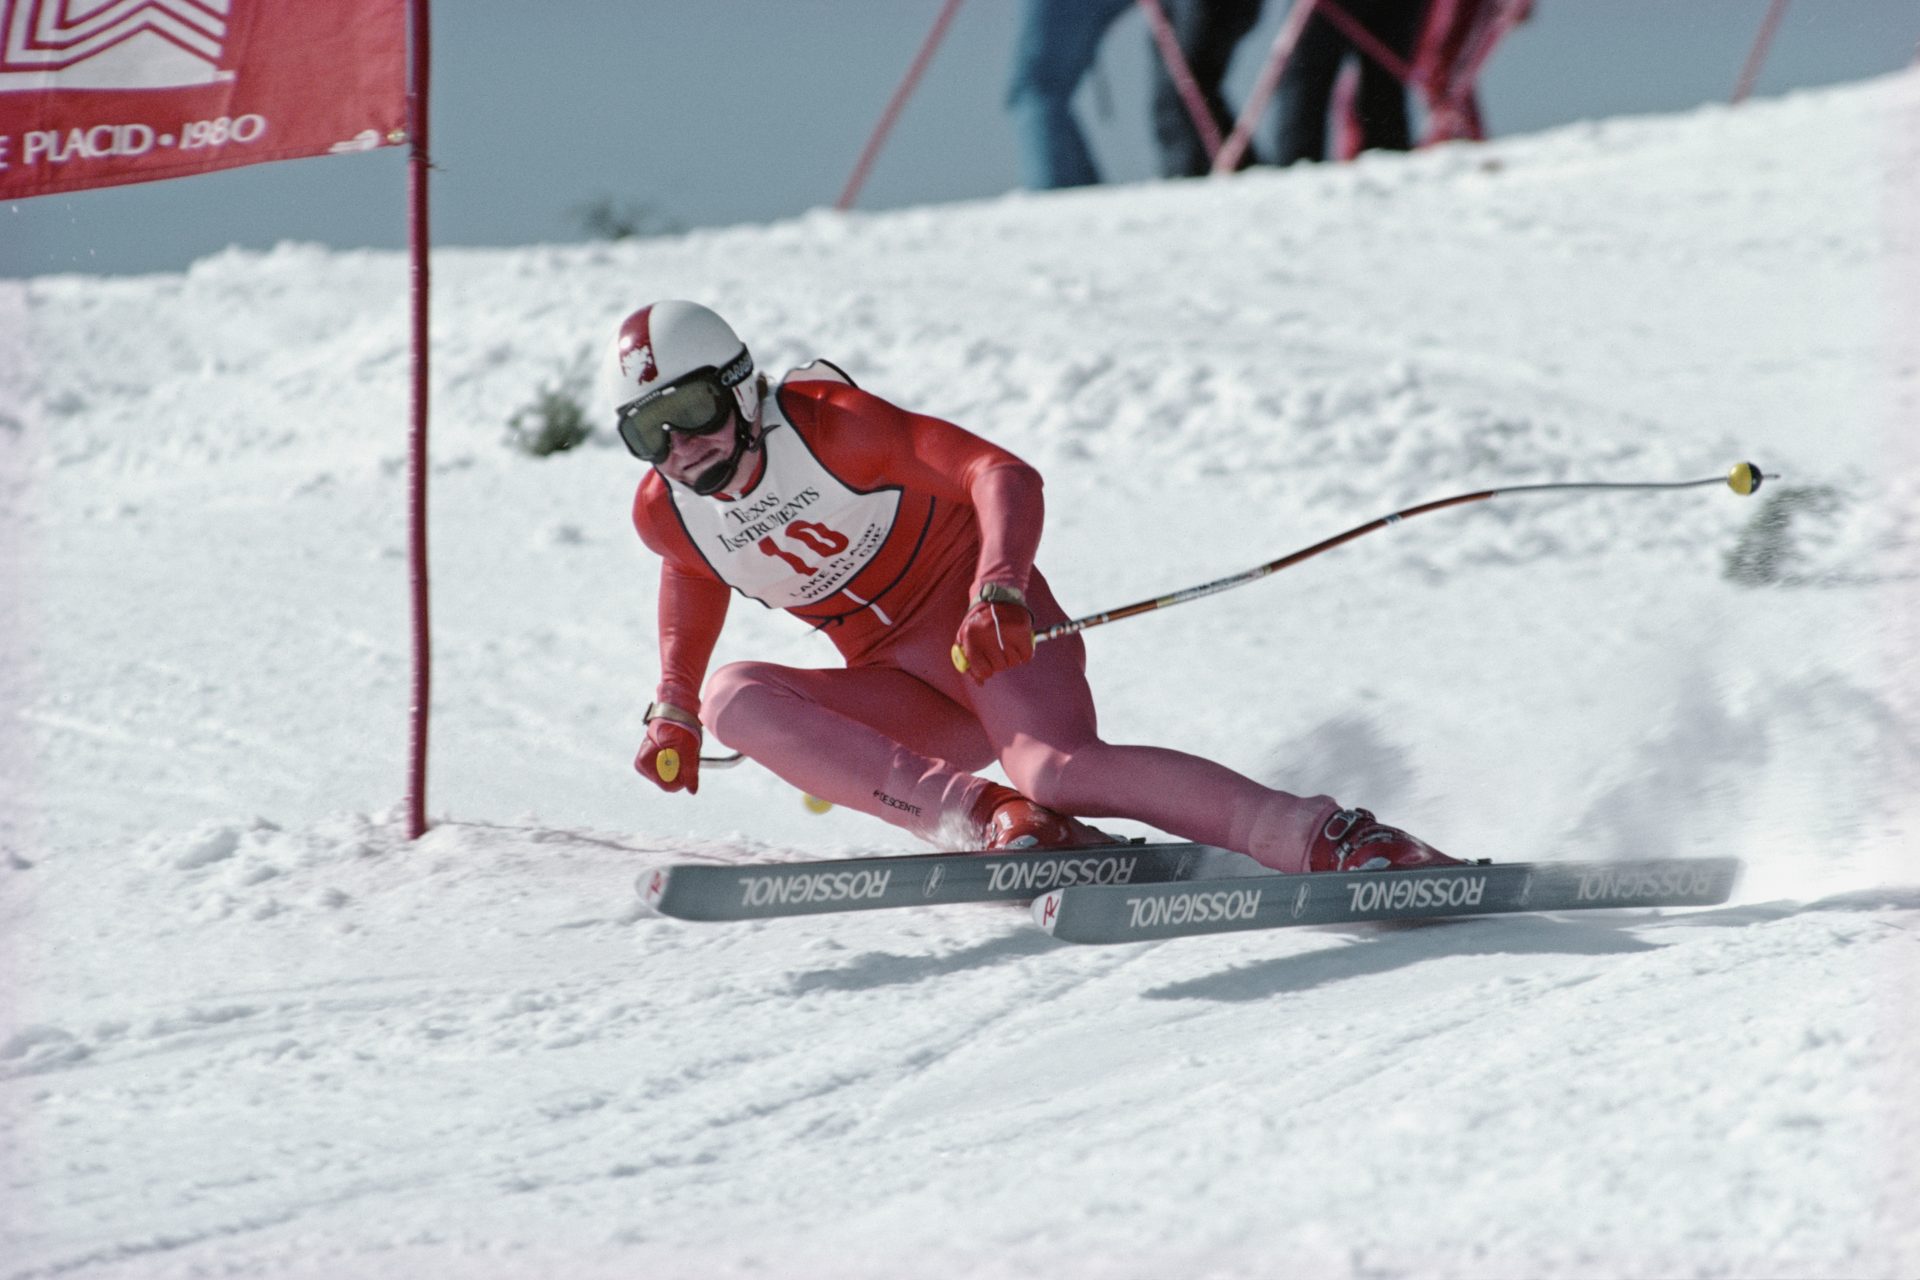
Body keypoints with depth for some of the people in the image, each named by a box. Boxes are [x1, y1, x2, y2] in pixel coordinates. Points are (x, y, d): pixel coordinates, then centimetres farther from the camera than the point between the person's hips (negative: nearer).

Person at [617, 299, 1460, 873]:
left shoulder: (824, 425, -16)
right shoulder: (665, 514, 1)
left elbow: (1003, 475, -23)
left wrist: (1000, 593, -39)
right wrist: (674, 708, 21)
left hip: (991, 631, -6)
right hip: (907, 694, 6)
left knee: (1058, 772, -34)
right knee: (731, 699, -20)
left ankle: (1333, 841, -32)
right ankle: (978, 818, -30)